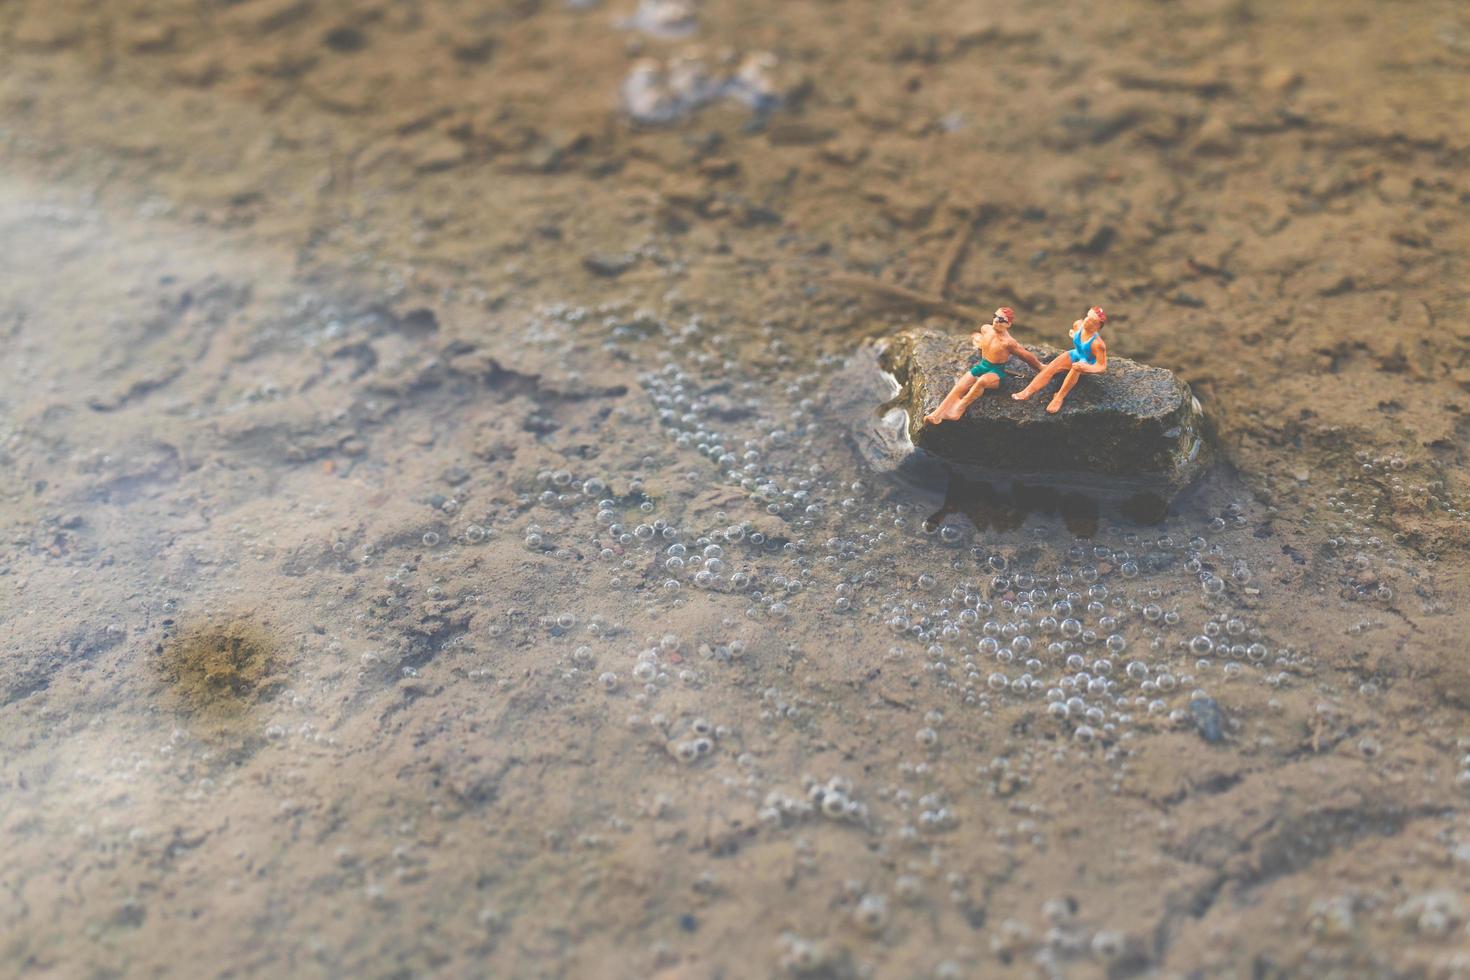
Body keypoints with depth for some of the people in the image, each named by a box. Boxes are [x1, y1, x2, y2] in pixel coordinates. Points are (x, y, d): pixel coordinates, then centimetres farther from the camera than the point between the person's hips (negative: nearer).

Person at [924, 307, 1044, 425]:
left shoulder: (1008, 342, -19)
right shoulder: (986, 329, -3)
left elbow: (1028, 356, -7)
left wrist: (1040, 367, 1)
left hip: (996, 372, -6)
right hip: (982, 365, 6)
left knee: (982, 381, -41)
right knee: (959, 388, -17)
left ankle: (960, 408, -37)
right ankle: (937, 414, -30)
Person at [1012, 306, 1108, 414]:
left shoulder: (1097, 343, -35)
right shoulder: (1078, 325, -16)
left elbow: (1102, 366, -34)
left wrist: (1086, 368, -48)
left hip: (1088, 363, -6)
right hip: (1075, 355, 6)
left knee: (1077, 368, -41)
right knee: (1051, 367, -15)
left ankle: (1059, 397, -33)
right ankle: (1027, 392, -28)